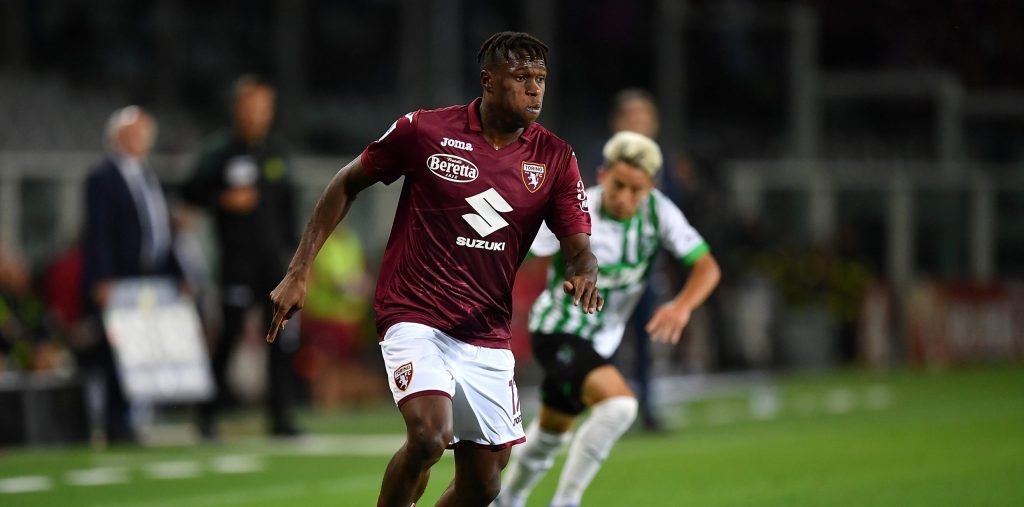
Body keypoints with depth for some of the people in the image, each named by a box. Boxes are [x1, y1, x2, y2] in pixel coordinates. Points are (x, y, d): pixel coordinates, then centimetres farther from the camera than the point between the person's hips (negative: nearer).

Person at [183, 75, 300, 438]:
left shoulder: (275, 152, 13)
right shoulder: (221, 151, -1)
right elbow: (191, 191, -2)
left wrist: (296, 253, 13)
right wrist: (224, 200, -18)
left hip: (275, 257, 4)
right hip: (238, 255, -4)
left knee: (283, 338, -2)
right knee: (231, 331, -5)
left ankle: (280, 414, 3)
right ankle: (210, 411, 9)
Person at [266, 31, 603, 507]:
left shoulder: (555, 158, 2)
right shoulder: (425, 130, -6)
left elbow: (579, 248, 0)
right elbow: (347, 184, 6)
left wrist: (582, 275, -25)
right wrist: (299, 272, 2)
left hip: (488, 337, 4)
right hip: (415, 318, -4)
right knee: (429, 435, -27)